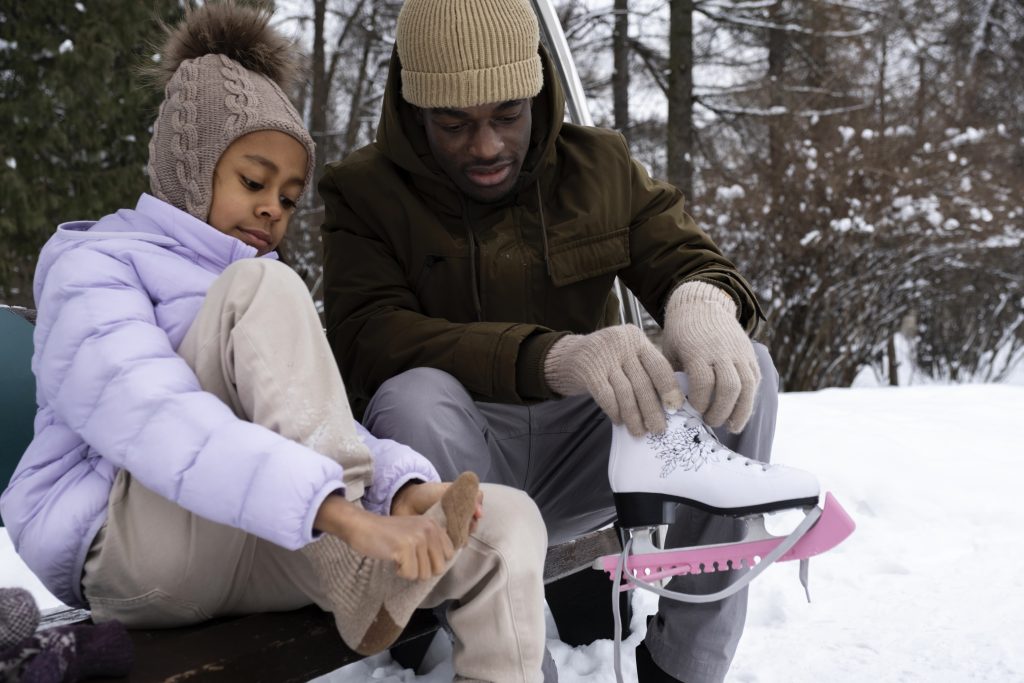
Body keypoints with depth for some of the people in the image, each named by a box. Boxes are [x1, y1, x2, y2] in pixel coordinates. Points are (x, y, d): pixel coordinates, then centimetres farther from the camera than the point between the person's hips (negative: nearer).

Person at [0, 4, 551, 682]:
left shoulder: (269, 300, 24)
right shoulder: (92, 267, 0)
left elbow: (330, 434, 7)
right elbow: (157, 424, -22)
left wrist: (406, 487, -18)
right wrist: (343, 513, -36)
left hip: (262, 553, 6)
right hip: (129, 549, -6)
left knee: (507, 522, -16)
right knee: (261, 283, -22)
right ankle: (356, 584, -28)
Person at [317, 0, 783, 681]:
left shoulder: (601, 163, 7)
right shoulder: (365, 190, -5)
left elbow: (688, 258, 2)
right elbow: (368, 340, -20)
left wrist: (702, 300, -27)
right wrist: (552, 356, -38)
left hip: (579, 451, 4)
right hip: (453, 467, -3)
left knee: (746, 371, -18)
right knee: (414, 396, -35)